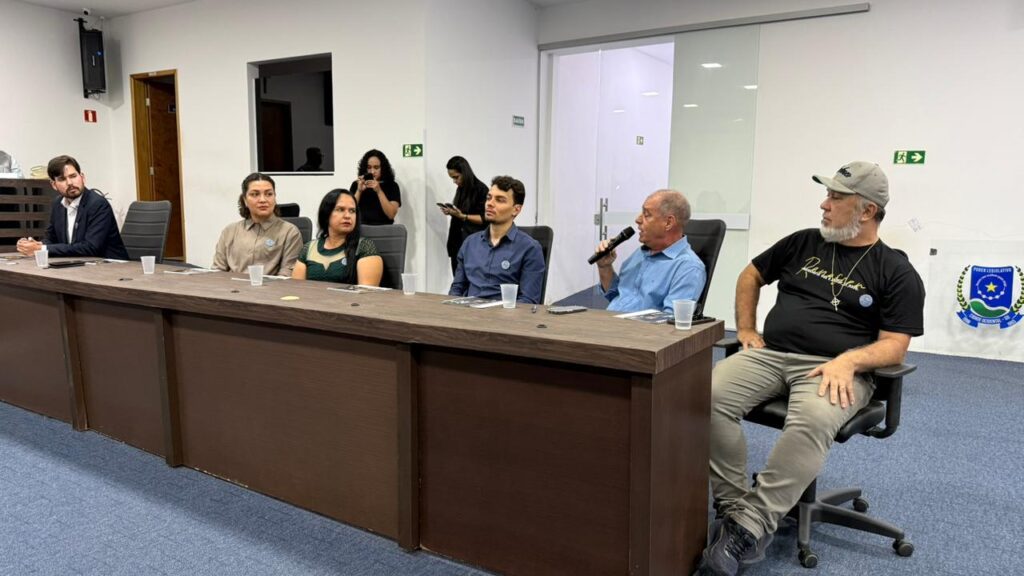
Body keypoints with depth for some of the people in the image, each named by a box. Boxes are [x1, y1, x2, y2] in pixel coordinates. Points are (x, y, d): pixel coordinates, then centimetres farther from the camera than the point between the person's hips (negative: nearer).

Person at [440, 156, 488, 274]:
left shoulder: (481, 189, -8)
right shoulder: (460, 189, 13)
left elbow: (484, 219, -12)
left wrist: (461, 216, -20)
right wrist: (451, 212, 4)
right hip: (457, 243, 7)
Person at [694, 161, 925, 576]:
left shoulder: (897, 272, 4)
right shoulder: (803, 242, 15)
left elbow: (894, 345, -2)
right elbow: (751, 275, 26)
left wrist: (849, 360, -21)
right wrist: (746, 329, 14)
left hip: (834, 369, -4)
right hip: (769, 354, 4)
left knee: (812, 419, -39)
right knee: (709, 395, -26)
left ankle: (750, 527, -33)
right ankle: (734, 507, -19)